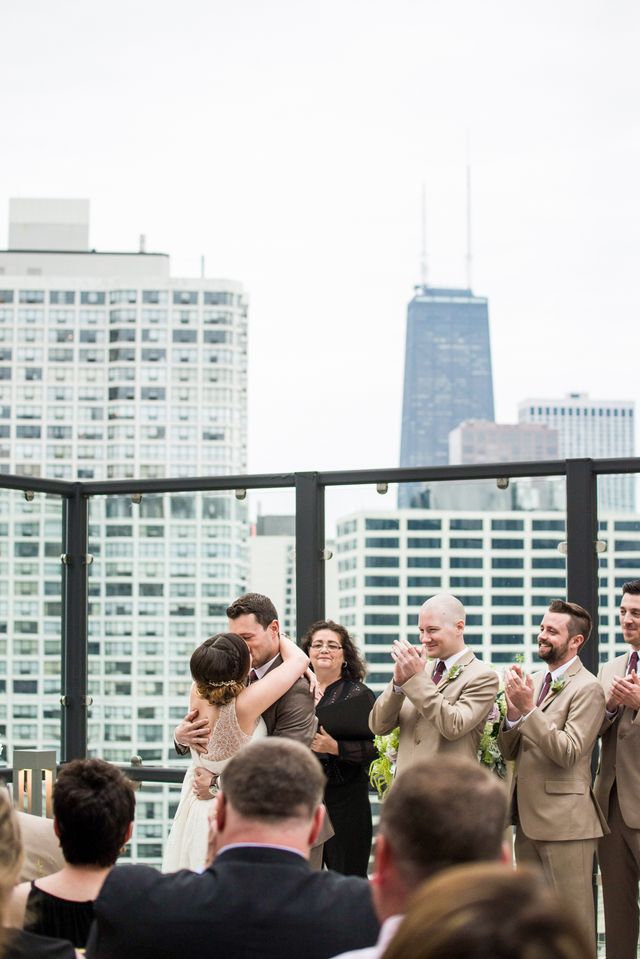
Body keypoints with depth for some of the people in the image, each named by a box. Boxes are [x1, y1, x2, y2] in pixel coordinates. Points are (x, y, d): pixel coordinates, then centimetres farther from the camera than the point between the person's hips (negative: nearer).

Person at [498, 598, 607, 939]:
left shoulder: (586, 688, -11)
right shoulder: (532, 682, 12)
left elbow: (569, 753, -20)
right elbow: (509, 751, 10)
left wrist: (529, 709, -23)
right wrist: (513, 712, -8)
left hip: (563, 821, -8)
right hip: (528, 817, 8)